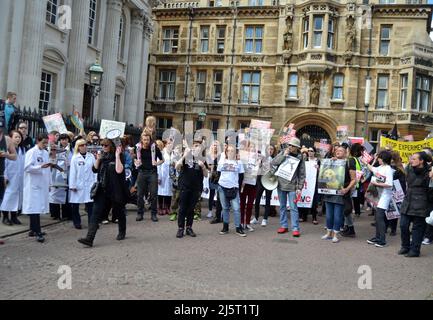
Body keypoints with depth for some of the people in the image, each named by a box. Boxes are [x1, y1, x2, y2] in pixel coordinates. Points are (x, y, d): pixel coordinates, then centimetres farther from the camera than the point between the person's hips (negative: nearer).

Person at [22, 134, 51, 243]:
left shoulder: (45, 153, 13)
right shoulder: (31, 152, -7)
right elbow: (27, 168, -14)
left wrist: (48, 184, 17)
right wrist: (41, 167, -25)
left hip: (43, 185, 7)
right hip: (33, 184, -7)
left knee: (38, 208, 11)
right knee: (35, 208, -8)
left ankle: (33, 230, 21)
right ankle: (37, 232, -8)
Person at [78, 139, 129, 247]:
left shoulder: (118, 157, -8)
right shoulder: (103, 156, 9)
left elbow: (119, 170, -22)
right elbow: (95, 169, 9)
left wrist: (117, 156, -23)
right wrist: (98, 159, -6)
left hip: (115, 190, -4)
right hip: (102, 190, 5)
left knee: (118, 212, 14)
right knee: (96, 213, -6)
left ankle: (122, 233, 37)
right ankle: (89, 238, -11)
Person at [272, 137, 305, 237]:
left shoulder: (299, 158, -1)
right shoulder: (283, 153, 3)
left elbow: (302, 174, 1)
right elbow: (273, 163, -8)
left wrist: (299, 188, -6)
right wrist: (284, 155, -13)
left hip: (292, 186, -3)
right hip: (281, 184, 3)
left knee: (293, 207, -4)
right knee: (282, 206, 11)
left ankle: (295, 228, 1)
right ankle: (283, 226, 22)